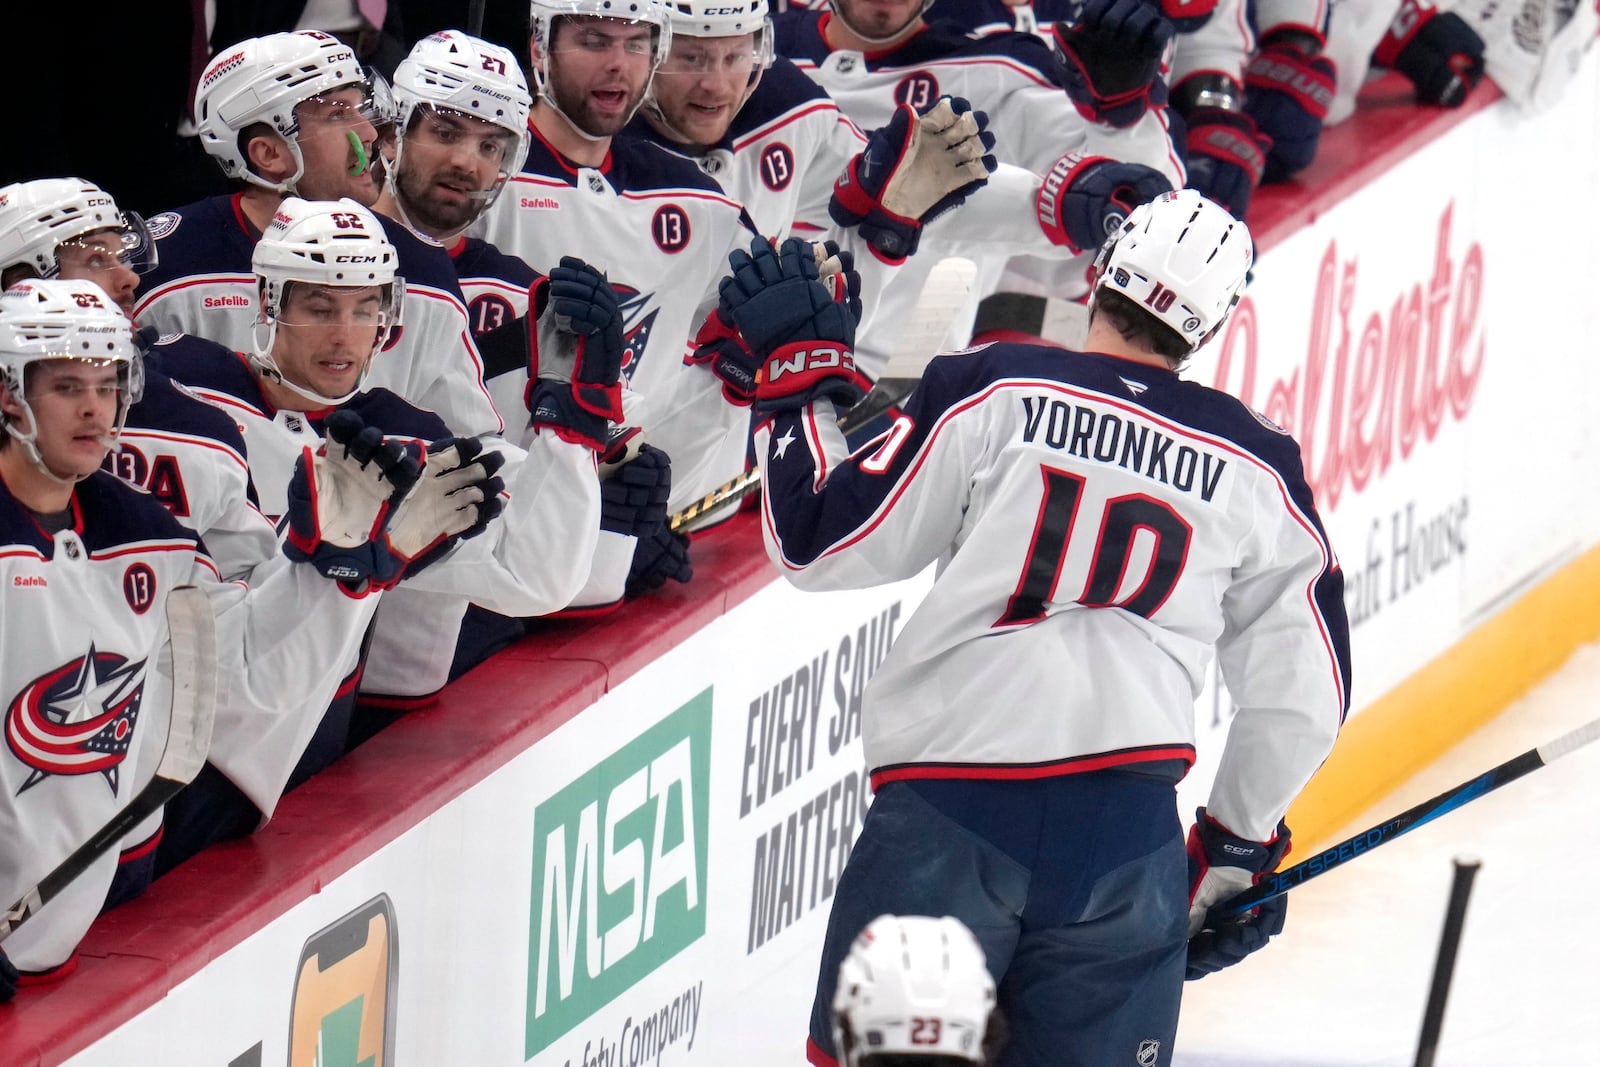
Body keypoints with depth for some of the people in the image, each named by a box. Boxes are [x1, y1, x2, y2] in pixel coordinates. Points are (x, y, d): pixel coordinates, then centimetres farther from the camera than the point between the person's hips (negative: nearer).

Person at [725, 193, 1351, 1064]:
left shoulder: (994, 394, -1)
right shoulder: (1256, 470, 9)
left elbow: (824, 546, 2)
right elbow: (1303, 697, 16)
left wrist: (796, 373, 15)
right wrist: (1239, 846, 31)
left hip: (943, 824, -2)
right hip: (1127, 829, 2)